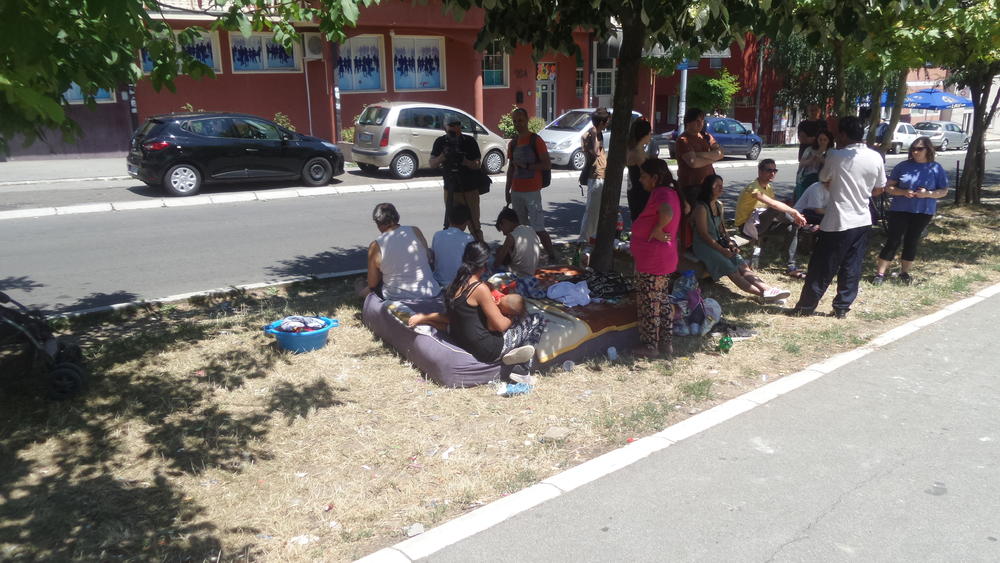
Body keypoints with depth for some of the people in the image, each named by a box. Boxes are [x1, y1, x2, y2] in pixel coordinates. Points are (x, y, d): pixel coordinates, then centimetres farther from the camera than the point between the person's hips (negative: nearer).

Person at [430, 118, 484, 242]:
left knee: (474, 225, 1)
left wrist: (464, 161, -28)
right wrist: (443, 155, -24)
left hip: (469, 189, -2)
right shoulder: (440, 142, -2)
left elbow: (477, 165, -8)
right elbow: (432, 164, -5)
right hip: (450, 189, 2)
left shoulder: (469, 141, -8)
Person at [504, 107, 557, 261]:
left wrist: (527, 166, -16)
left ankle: (553, 257, -1)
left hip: (532, 191, -6)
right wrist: (507, 190, 16)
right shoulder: (513, 143, 13)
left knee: (538, 228, -10)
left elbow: (547, 165, -8)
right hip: (516, 192, 6)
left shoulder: (536, 140, -5)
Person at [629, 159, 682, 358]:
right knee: (663, 300, 18)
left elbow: (667, 213, -41)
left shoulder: (661, 193, -19)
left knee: (649, 304, 3)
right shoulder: (671, 192, 11)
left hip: (651, 261, -10)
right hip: (665, 258, 10)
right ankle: (666, 343, 26)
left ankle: (651, 346, 14)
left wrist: (657, 230, -24)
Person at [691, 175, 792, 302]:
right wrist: (722, 250, -15)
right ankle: (761, 292, -34)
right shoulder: (701, 207, -14)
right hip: (704, 245, -8)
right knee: (731, 269, -24)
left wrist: (730, 244, 2)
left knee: (742, 265, -15)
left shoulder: (719, 205, 13)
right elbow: (704, 234, -16)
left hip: (719, 243, 8)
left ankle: (767, 289, -30)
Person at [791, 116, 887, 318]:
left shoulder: (835, 156, -13)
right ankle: (842, 307, 18)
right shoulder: (876, 157, 1)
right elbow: (878, 189, 11)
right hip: (862, 221, 5)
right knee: (851, 268, 12)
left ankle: (806, 306, 11)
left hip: (838, 222, -5)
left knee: (822, 267, 3)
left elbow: (824, 181, 3)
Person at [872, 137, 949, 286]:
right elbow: (889, 187, 0)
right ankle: (880, 273, 1)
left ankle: (904, 272, 23)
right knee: (893, 241, -2)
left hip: (923, 212, 1)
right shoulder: (903, 166, -2)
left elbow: (944, 191, 3)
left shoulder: (936, 169, 0)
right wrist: (903, 192, -19)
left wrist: (928, 193, -17)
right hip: (900, 210, -1)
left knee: (912, 241, 10)